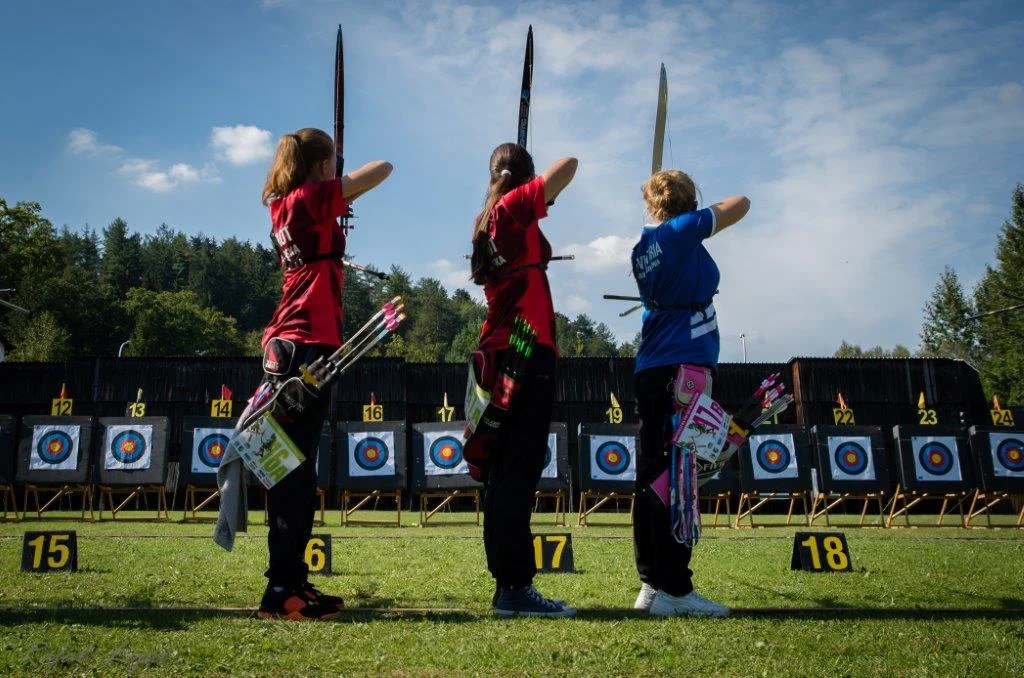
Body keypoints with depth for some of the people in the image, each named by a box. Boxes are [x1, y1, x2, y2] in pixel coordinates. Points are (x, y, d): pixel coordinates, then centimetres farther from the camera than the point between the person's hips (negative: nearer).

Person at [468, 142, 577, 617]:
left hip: (500, 354, 9)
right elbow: (568, 166, -9)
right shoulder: (514, 208, -5)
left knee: (505, 472, 8)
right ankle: (515, 587, -9)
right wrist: (542, 183, 8)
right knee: (518, 472, -10)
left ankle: (508, 585, 14)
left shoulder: (487, 222, 17)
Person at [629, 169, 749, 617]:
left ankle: (652, 583, 9)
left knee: (652, 476, 6)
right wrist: (705, 212, 26)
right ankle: (673, 588, -9)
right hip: (686, 367, -7)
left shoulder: (643, 247, 15)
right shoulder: (684, 231, -3)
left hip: (650, 372, 7)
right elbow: (741, 205, 9)